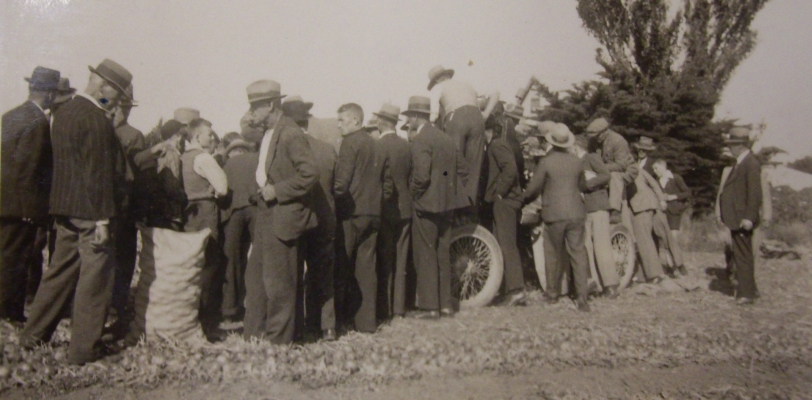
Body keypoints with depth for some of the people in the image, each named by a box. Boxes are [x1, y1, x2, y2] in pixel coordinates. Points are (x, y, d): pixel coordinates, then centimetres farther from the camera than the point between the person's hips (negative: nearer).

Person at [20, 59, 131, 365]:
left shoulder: (64, 112, 12)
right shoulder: (97, 120, -16)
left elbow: (66, 162, 17)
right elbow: (100, 173, -19)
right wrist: (102, 219, -18)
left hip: (64, 208, 9)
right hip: (88, 210, -9)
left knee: (60, 271, 19)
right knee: (95, 277, -1)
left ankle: (33, 335, 29)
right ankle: (83, 349, 7)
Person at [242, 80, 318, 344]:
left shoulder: (290, 134, -17)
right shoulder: (267, 133, 12)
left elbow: (311, 174, -23)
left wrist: (277, 190, -19)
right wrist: (262, 188, 9)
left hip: (282, 215, -10)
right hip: (265, 213, 10)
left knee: (277, 281, 0)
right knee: (255, 276, 16)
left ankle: (279, 339, 14)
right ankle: (253, 333, 29)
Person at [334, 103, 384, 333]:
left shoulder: (350, 142, -10)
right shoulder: (373, 143, 13)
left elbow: (342, 179, -16)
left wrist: (335, 197, -3)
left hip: (351, 212, -7)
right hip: (372, 212, 7)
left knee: (344, 266, 3)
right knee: (366, 266, 9)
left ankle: (342, 315, 9)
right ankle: (366, 320, 13)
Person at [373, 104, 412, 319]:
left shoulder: (380, 146, -14)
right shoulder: (406, 145, 4)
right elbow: (410, 175, 8)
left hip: (386, 209, -6)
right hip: (404, 208, 6)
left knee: (385, 260, 3)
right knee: (400, 261, 11)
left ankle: (386, 307, 9)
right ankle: (399, 307, 18)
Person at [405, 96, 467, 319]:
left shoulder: (420, 140, -14)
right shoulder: (446, 139, 11)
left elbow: (421, 175, -23)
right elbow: (463, 169, 14)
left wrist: (412, 193, -7)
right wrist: (450, 190, 15)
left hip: (426, 204, -8)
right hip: (446, 204, 8)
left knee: (425, 256, 0)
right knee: (443, 254, 13)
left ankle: (429, 306, 5)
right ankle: (445, 304, 20)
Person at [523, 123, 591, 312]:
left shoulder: (545, 162, -10)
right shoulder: (577, 162, 3)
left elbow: (533, 189, -4)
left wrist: (524, 199, 15)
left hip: (554, 213, -3)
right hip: (576, 213, 3)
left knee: (554, 254, 11)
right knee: (578, 252, 4)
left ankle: (553, 293, 23)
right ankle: (582, 296, 0)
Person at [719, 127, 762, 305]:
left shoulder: (751, 164, -14)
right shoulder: (740, 163, 16)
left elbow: (755, 194, -19)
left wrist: (749, 217, -23)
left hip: (742, 219, -10)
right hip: (736, 218, 10)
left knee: (743, 256, -5)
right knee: (742, 255, 18)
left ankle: (746, 293, 2)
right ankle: (749, 289, 29)